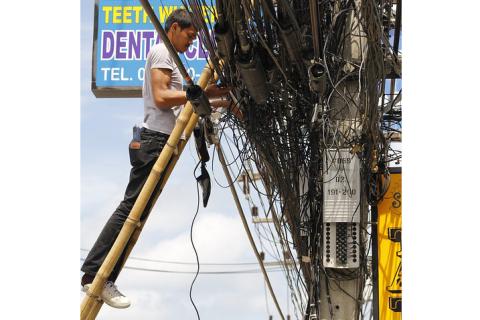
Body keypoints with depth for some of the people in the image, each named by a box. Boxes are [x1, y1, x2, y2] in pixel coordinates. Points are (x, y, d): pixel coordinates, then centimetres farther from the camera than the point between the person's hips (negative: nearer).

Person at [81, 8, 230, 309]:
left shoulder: (170, 58, 26)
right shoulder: (161, 52, -5)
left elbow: (179, 104, 24)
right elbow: (161, 99, -17)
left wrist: (218, 101, 23)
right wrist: (202, 93, -15)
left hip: (161, 142, 10)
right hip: (154, 140, -10)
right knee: (131, 208, -13)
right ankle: (94, 275, -14)